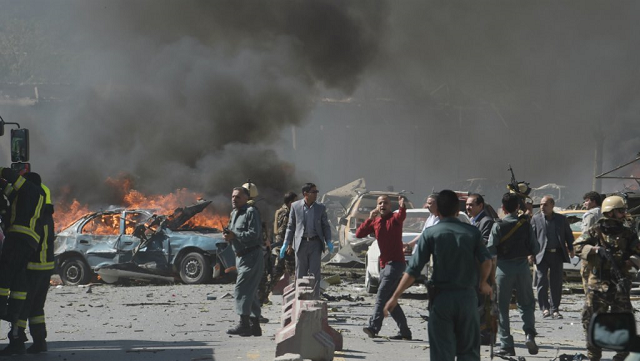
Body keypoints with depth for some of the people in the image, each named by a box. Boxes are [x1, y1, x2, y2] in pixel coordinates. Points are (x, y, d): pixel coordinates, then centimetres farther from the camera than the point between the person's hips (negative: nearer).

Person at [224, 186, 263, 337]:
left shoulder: (251, 212, -11)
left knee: (242, 288, -16)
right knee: (250, 291, 11)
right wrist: (227, 235, 2)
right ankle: (254, 325, 14)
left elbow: (254, 234, -20)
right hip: (241, 257, 10)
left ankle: (244, 323, -19)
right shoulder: (234, 214, 18)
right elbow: (233, 232, 25)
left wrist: (234, 235, -22)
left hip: (252, 256, -10)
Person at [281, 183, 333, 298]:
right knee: (300, 274, 4)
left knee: (315, 274, -3)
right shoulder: (295, 206, 2)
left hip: (315, 243, 0)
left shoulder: (321, 207, 4)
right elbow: (290, 226, 7)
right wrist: (286, 243, 1)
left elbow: (325, 226, 10)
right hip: (301, 243, 0)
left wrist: (328, 241, -6)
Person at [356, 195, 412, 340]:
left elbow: (402, 215, -28)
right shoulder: (375, 222, 13)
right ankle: (404, 332, 15)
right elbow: (359, 234, 5)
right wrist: (370, 218, -7)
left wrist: (402, 207, -52)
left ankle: (373, 327, -29)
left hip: (396, 263, -8)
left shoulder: (395, 218, -4)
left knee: (382, 295, -19)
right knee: (389, 300, 9)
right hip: (384, 264, 8)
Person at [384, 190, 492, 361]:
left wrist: (395, 297, -4)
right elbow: (486, 261, -8)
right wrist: (483, 283, 12)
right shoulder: (472, 232, 3)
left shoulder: (430, 234, -2)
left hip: (441, 298, -1)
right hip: (467, 296, 2)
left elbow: (413, 269, -7)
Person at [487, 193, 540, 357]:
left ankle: (506, 345, 3)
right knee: (526, 303, 16)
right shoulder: (525, 224, -2)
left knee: (502, 306, 6)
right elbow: (535, 248, 1)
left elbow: (491, 250, -11)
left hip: (504, 268, -2)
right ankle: (529, 334, -5)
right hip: (522, 266, 2)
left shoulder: (498, 226, -8)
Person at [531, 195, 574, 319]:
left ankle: (555, 309, 10)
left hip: (557, 254, 1)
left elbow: (568, 235, 15)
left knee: (556, 283, 3)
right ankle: (545, 308, 4)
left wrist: (570, 249, 5)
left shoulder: (561, 219, 9)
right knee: (542, 282, -5)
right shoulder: (536, 219, 5)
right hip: (542, 255, -1)